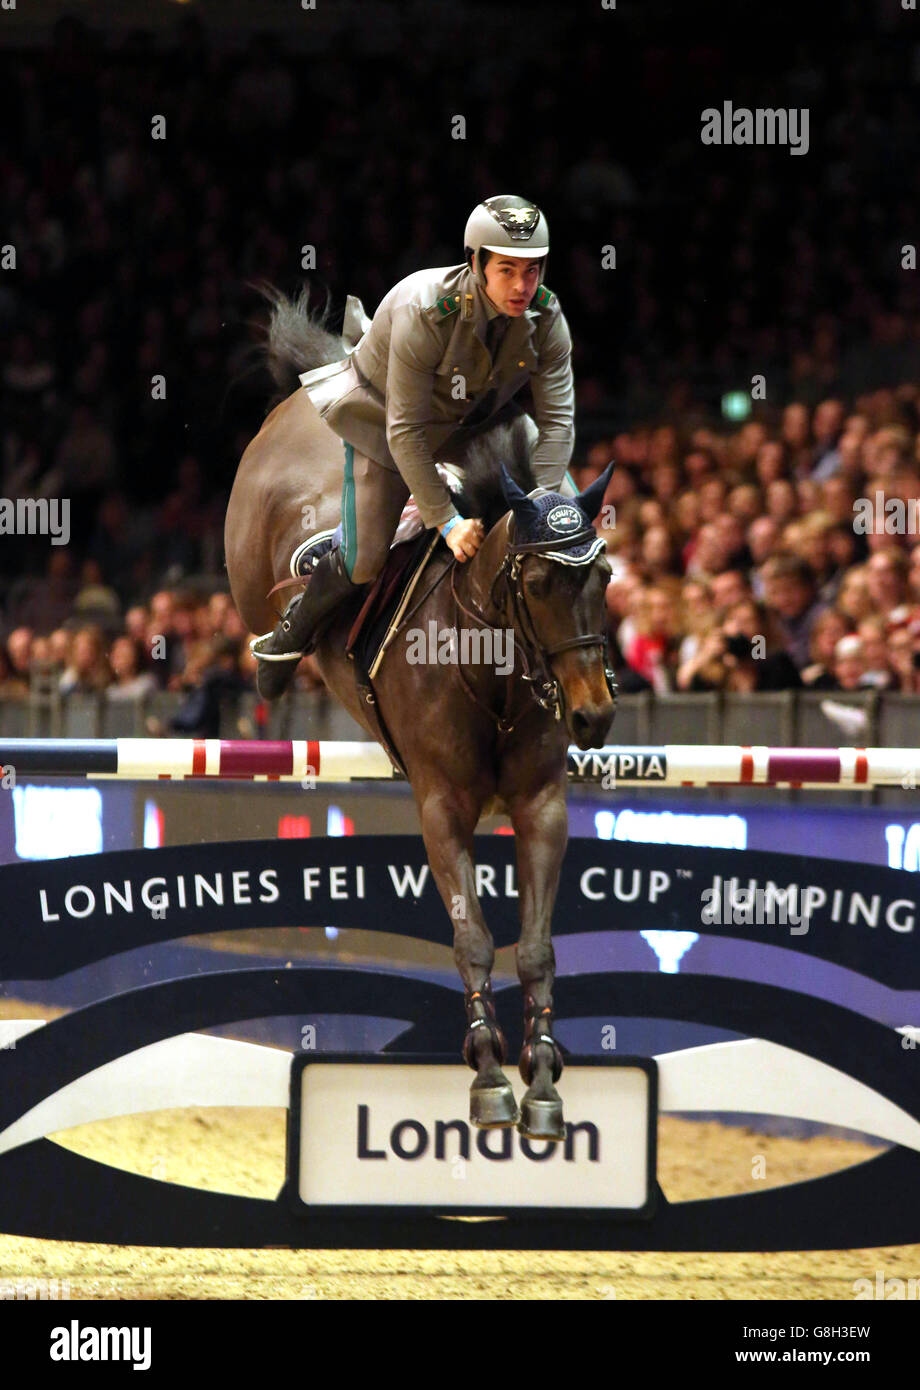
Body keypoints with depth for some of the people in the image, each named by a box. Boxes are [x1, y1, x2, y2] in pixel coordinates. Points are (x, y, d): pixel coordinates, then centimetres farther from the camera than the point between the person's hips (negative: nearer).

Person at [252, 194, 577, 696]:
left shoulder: (546, 318, -23)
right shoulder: (423, 313, -37)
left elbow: (557, 419, -16)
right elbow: (404, 431, -32)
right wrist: (447, 521, -33)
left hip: (480, 418, 5)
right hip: (382, 417, -5)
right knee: (363, 565, -8)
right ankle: (293, 631, 24)